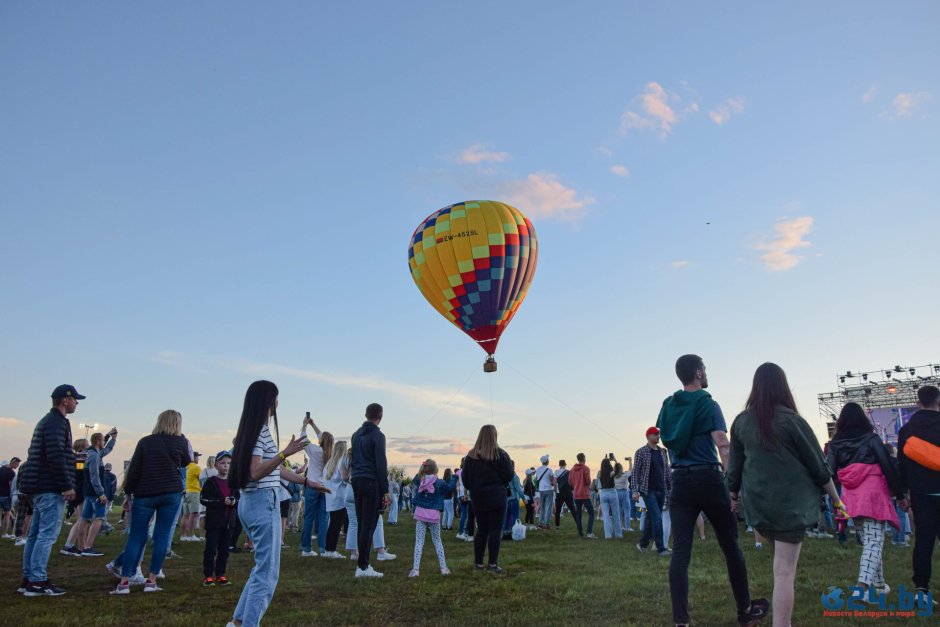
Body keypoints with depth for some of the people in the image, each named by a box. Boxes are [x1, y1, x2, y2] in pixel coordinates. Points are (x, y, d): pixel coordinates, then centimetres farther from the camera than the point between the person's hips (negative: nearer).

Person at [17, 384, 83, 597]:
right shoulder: (56, 422, -14)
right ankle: (37, 581, -6)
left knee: (36, 533, 13)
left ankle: (28, 579, 19)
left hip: (40, 487, 11)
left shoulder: (48, 421, 19)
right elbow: (56, 457, -22)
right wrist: (67, 486, -19)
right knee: (48, 534, -8)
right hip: (51, 488, -11)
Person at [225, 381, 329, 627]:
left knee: (263, 567, 20)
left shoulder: (255, 429, 13)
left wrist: (306, 481, 24)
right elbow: (256, 472, -22)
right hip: (263, 503, -10)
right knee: (267, 572, -2)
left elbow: (274, 469, 20)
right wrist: (285, 453, -32)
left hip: (252, 502, 10)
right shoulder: (260, 430, -15)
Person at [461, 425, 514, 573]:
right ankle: (492, 564, 2)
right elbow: (509, 475, -6)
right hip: (497, 497, -4)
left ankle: (478, 563, 15)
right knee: (495, 530, 3)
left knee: (481, 530, 12)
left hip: (478, 498, 4)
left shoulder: (471, 456, -2)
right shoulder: (500, 455, -12)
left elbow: (465, 479, 2)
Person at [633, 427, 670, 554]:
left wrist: (671, 487, 8)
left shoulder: (662, 452, 10)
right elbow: (635, 472, -7)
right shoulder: (641, 452, -6)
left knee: (651, 518, 10)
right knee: (657, 518, -10)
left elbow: (667, 471, 14)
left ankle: (643, 543, 24)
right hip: (648, 490, -5)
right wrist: (635, 491, -13)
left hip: (661, 490, 5)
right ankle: (660, 548, -3)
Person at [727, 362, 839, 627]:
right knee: (784, 572, -2)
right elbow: (817, 464, -3)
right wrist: (836, 498, 10)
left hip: (756, 503, 4)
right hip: (790, 502, -4)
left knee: (781, 563, 27)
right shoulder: (790, 419, -9)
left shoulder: (741, 421, 2)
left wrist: (734, 495, 20)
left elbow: (734, 465, 8)